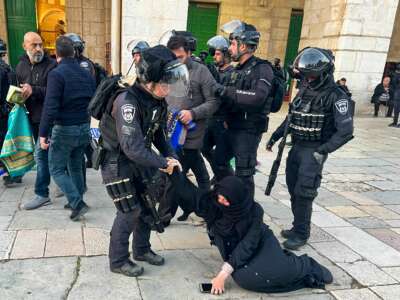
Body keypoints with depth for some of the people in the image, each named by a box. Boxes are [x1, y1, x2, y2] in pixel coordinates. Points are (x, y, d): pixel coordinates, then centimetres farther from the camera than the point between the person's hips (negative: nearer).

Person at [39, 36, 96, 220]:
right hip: (84, 128, 6)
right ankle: (76, 201, 29)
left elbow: (50, 107, -21)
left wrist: (43, 134, -17)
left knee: (56, 169, 7)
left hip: (64, 129, -6)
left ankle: (77, 203, -1)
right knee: (76, 167, 20)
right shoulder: (86, 73, 6)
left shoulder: (56, 74, -14)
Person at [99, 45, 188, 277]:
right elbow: (133, 147, -35)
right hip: (117, 162, -8)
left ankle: (141, 249, 33)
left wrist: (170, 156, -8)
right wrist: (163, 164, -27)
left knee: (147, 205, 12)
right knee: (130, 211, -4)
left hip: (140, 160, 8)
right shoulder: (127, 101, -31)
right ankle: (118, 260, 17)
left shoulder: (158, 101, -5)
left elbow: (159, 134, 7)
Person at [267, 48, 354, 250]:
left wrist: (323, 150, -24)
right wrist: (275, 136, 15)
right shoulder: (304, 90, 9)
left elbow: (345, 131, -18)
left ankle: (301, 234, 9)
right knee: (294, 191, 11)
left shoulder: (336, 96, -12)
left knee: (303, 193, -6)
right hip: (296, 147, 7)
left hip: (314, 151, -6)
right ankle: (298, 226, 26)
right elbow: (291, 118, 19)